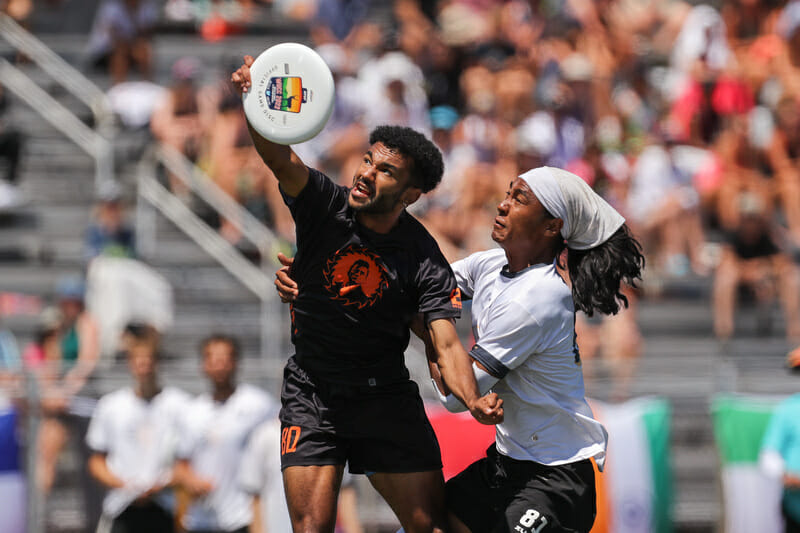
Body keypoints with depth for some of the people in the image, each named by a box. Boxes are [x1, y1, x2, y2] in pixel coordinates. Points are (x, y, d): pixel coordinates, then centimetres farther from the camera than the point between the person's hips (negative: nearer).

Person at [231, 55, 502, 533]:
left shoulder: (424, 261, -13)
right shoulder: (325, 204, -10)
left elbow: (448, 345, -18)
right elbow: (279, 157, -27)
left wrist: (475, 401, -38)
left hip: (386, 398, 0)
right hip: (310, 391, 0)